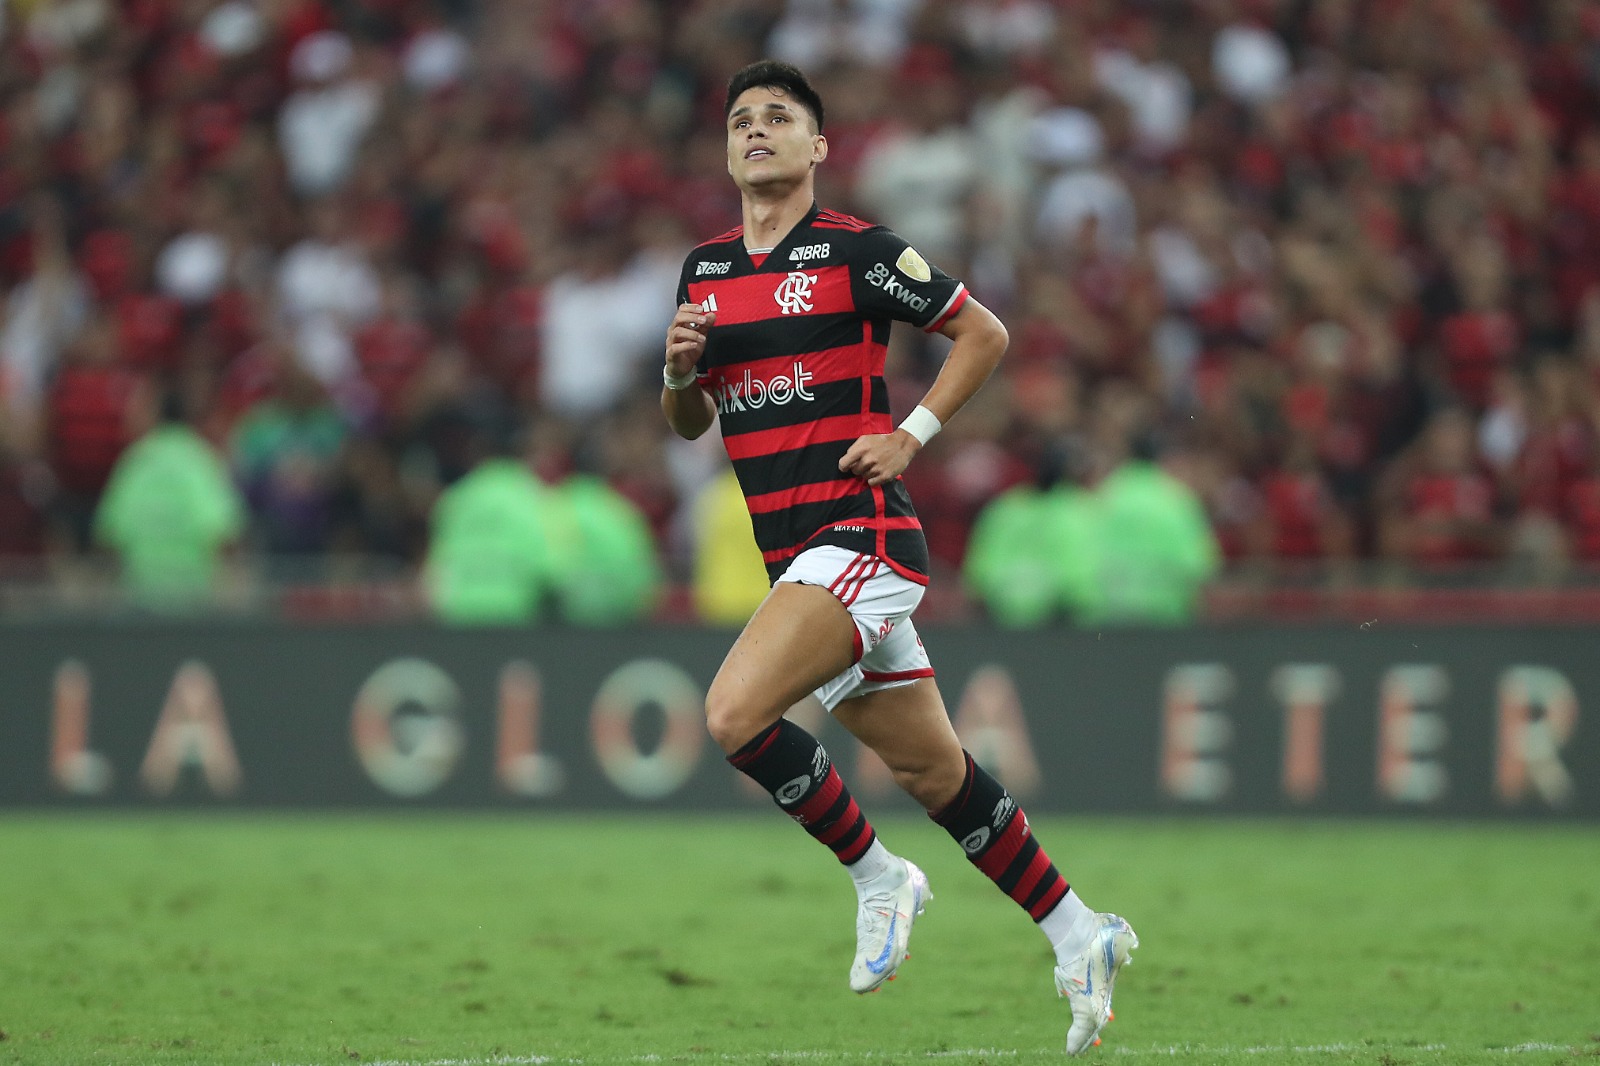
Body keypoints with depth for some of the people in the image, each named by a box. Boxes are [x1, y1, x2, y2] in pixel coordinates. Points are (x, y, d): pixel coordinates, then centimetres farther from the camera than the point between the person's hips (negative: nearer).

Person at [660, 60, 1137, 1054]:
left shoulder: (858, 250, -5)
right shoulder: (705, 269, 14)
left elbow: (984, 333, 1)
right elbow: (689, 423, 22)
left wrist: (912, 433, -8)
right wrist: (681, 369, 0)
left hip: (862, 533, -7)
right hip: (795, 552, 7)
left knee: (735, 712, -23)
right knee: (934, 769, 9)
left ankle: (877, 876, -5)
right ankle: (1076, 932, 20)